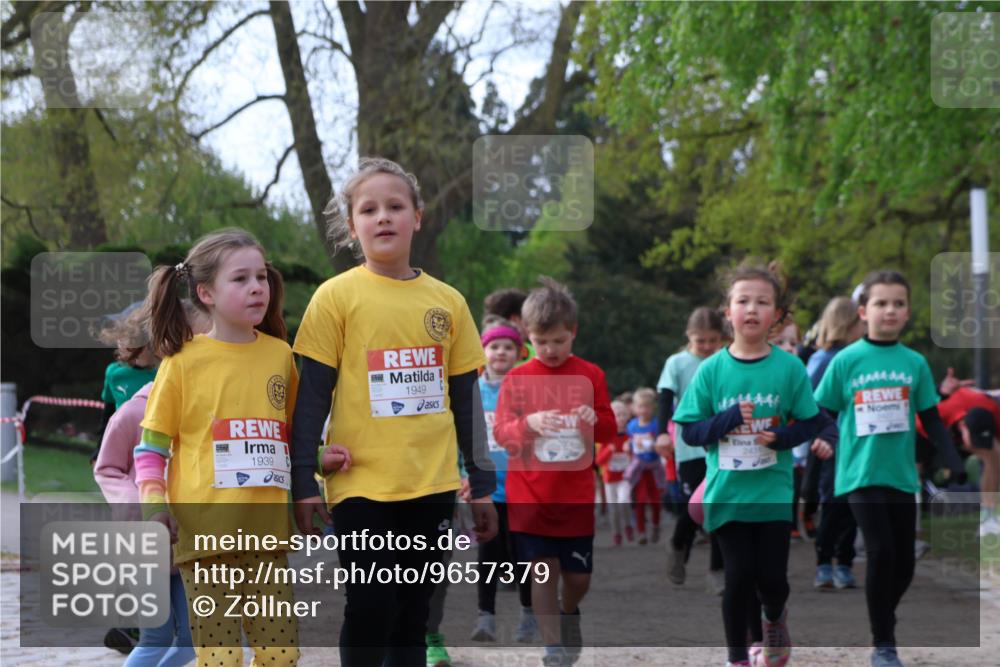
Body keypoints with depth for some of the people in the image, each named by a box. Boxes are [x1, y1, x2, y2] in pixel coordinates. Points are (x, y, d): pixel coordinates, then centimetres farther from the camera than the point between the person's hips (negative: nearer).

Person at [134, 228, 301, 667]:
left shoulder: (280, 354, 9)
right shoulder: (184, 361, -2)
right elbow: (152, 442, 3)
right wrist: (154, 503, -10)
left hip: (267, 530, 4)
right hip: (204, 530, -3)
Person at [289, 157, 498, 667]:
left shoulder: (447, 302, 7)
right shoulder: (337, 296, -3)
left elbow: (466, 399, 12)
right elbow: (311, 396, -3)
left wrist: (482, 485, 12)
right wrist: (304, 482, -8)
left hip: (432, 486, 4)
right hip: (361, 486, -3)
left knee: (412, 615, 9)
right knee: (371, 610, -8)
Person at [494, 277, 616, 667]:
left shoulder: (590, 375, 1)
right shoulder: (517, 379, 0)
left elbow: (609, 429, 4)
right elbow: (501, 432, -4)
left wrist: (594, 421, -19)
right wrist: (528, 423, -24)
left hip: (575, 495, 1)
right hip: (529, 495, -1)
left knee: (578, 576, 6)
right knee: (543, 571, -3)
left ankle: (569, 613, 39)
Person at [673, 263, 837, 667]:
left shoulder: (789, 368, -3)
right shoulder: (712, 370, -3)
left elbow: (812, 422, 2)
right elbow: (689, 430, -2)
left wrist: (784, 436, -17)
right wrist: (726, 421, -19)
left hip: (774, 492, 0)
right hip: (727, 493, 0)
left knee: (772, 576, 3)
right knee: (739, 575, -2)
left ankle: (775, 620, 38)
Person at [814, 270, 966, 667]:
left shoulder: (915, 363, 4)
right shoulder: (846, 361, -3)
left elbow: (932, 421, 8)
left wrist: (956, 467, 1)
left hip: (901, 474, 4)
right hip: (862, 473, -3)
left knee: (904, 562, 7)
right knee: (881, 552, -14)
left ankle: (882, 621, 33)